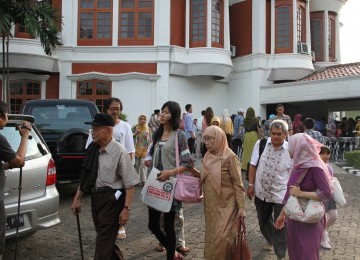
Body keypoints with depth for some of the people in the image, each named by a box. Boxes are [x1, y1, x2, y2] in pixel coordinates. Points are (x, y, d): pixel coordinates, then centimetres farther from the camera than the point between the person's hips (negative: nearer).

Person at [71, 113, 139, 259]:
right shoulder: (93, 150, 2)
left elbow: (130, 183, -16)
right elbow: (85, 176, 12)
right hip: (95, 196, 7)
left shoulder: (120, 152, -18)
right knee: (103, 236, 20)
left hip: (112, 198, -7)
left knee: (104, 239, 0)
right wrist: (77, 198, 12)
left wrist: (126, 208, -17)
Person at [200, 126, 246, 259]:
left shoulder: (230, 157, -13)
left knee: (222, 238, -6)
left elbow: (238, 184, -13)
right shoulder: (207, 157, 6)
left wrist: (241, 207, -15)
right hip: (211, 205, 6)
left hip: (225, 204, -6)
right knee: (212, 237, 14)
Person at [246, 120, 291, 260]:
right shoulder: (260, 144, -8)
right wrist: (251, 185, -1)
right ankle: (270, 240, 53)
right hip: (261, 192, 3)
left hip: (280, 194, -3)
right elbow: (253, 166, 0)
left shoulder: (290, 150, -13)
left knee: (280, 226, 5)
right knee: (263, 221, 24)